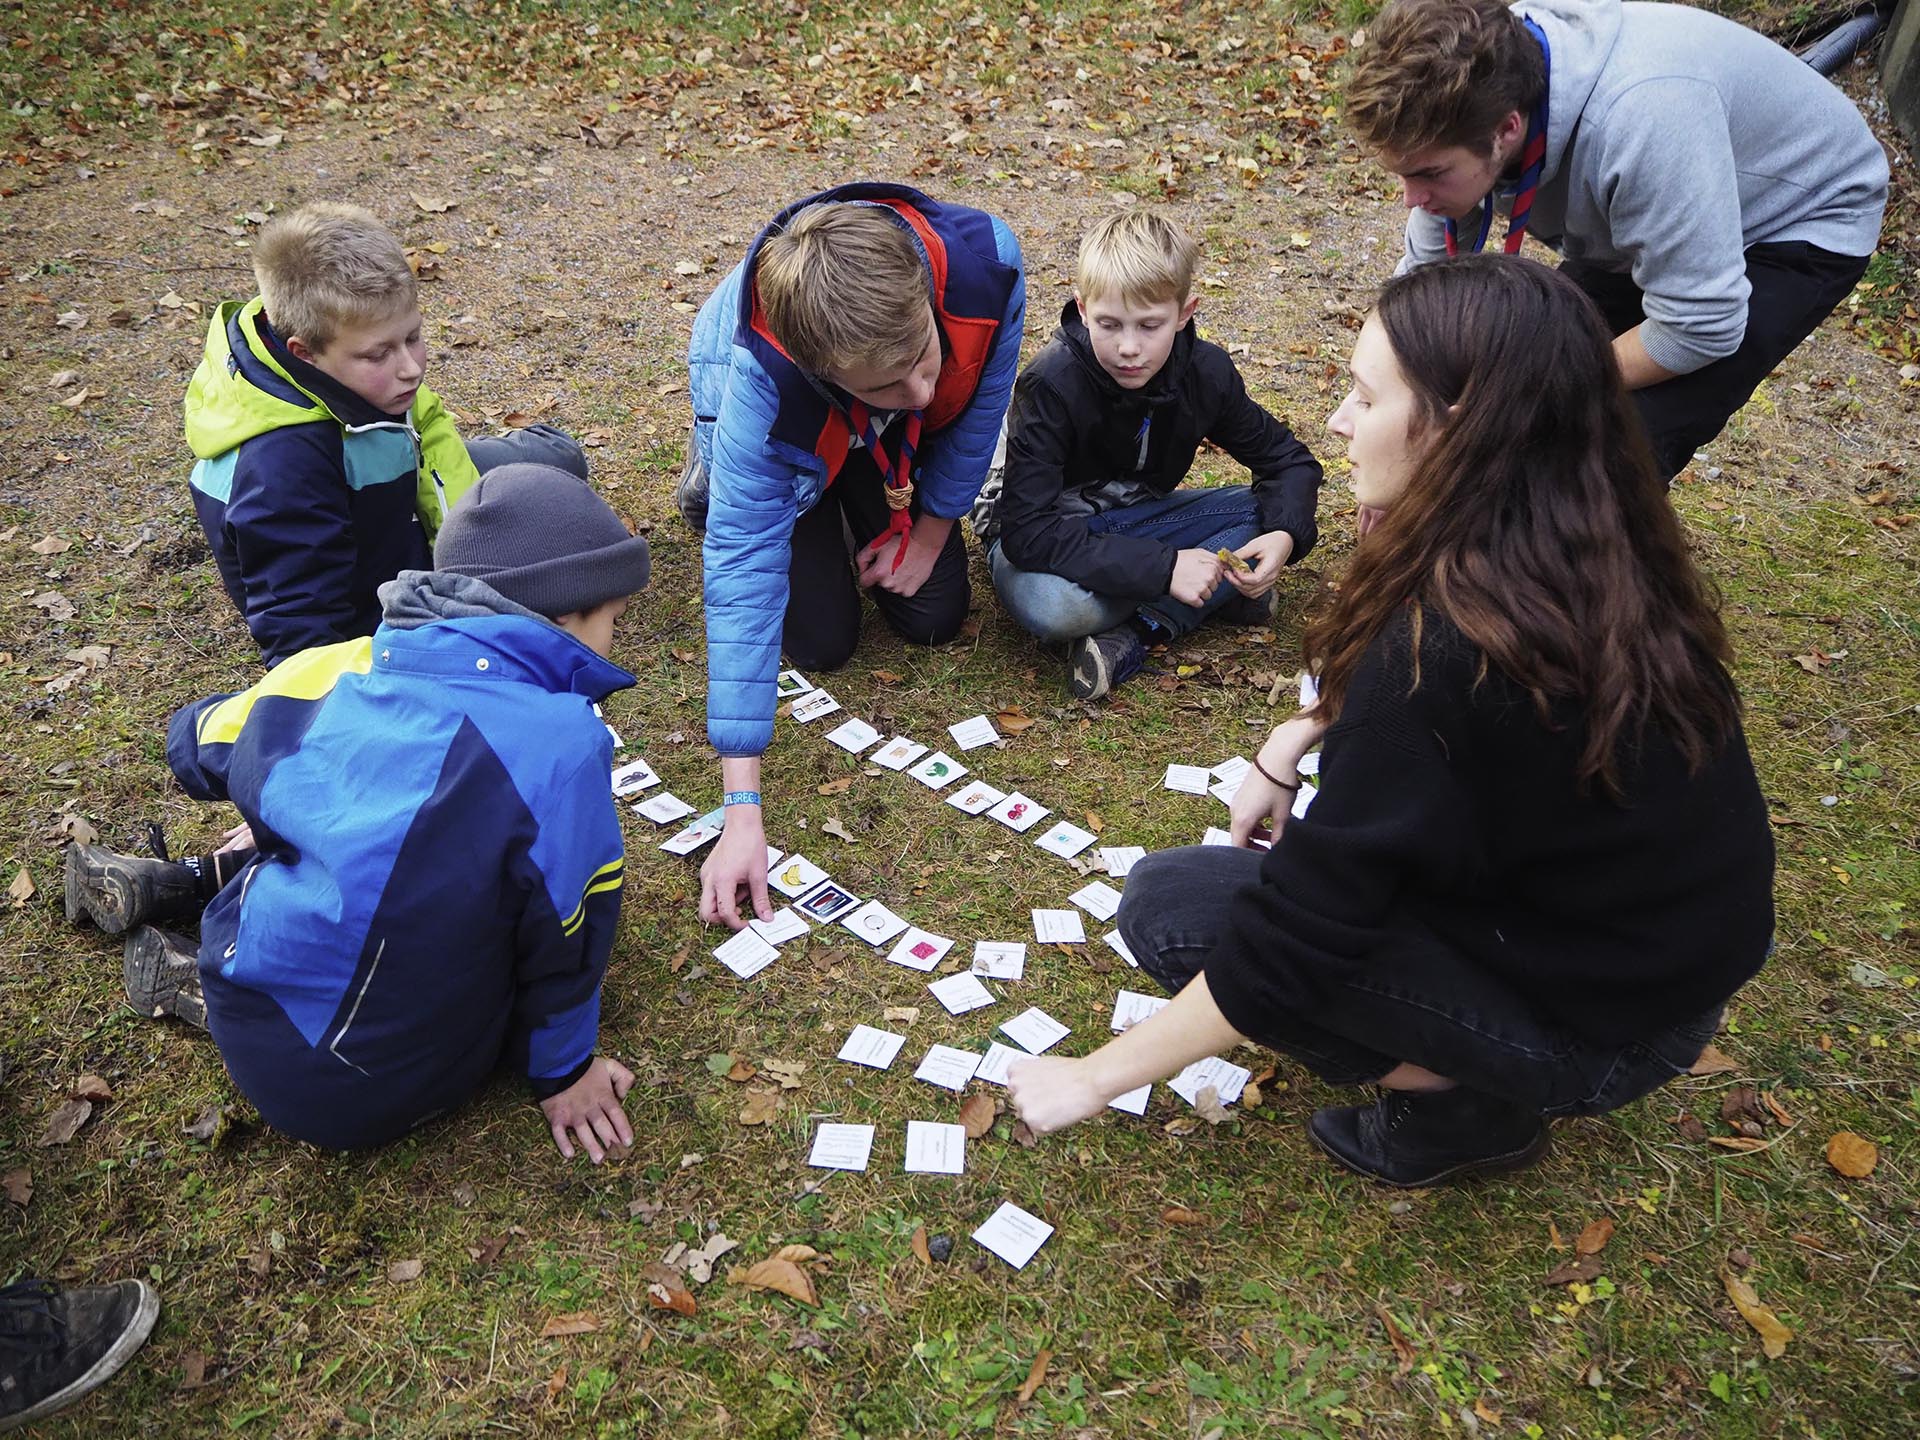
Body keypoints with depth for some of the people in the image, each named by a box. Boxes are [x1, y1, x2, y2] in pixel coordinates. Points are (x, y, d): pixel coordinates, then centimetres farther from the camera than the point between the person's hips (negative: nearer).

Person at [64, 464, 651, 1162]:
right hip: (387, 1095, -4)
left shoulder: (331, 671, -9)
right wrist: (563, 1072, 5)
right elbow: (563, 937, -13)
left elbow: (196, 746, 11)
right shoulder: (563, 740, -23)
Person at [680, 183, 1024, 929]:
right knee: (822, 640, -5)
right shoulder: (761, 379, -47)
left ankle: (860, 505, 29)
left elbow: (982, 400, -19)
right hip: (785, 429, -2)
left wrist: (929, 532, -7)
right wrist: (741, 813, -47)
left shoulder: (984, 258, -41)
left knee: (933, 617, -1)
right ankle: (713, 471, 18)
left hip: (893, 443, 3)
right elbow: (742, 575, -45)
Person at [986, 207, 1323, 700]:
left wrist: (1284, 534, -23)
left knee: (1266, 510, -16)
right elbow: (1028, 531, -34)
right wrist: (1163, 568, -37)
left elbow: (1288, 458, 0)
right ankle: (1217, 591, -16)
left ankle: (1129, 635, -23)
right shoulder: (1052, 384, -27)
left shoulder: (1206, 372, -12)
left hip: (1137, 520, 5)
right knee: (1051, 605, -39)